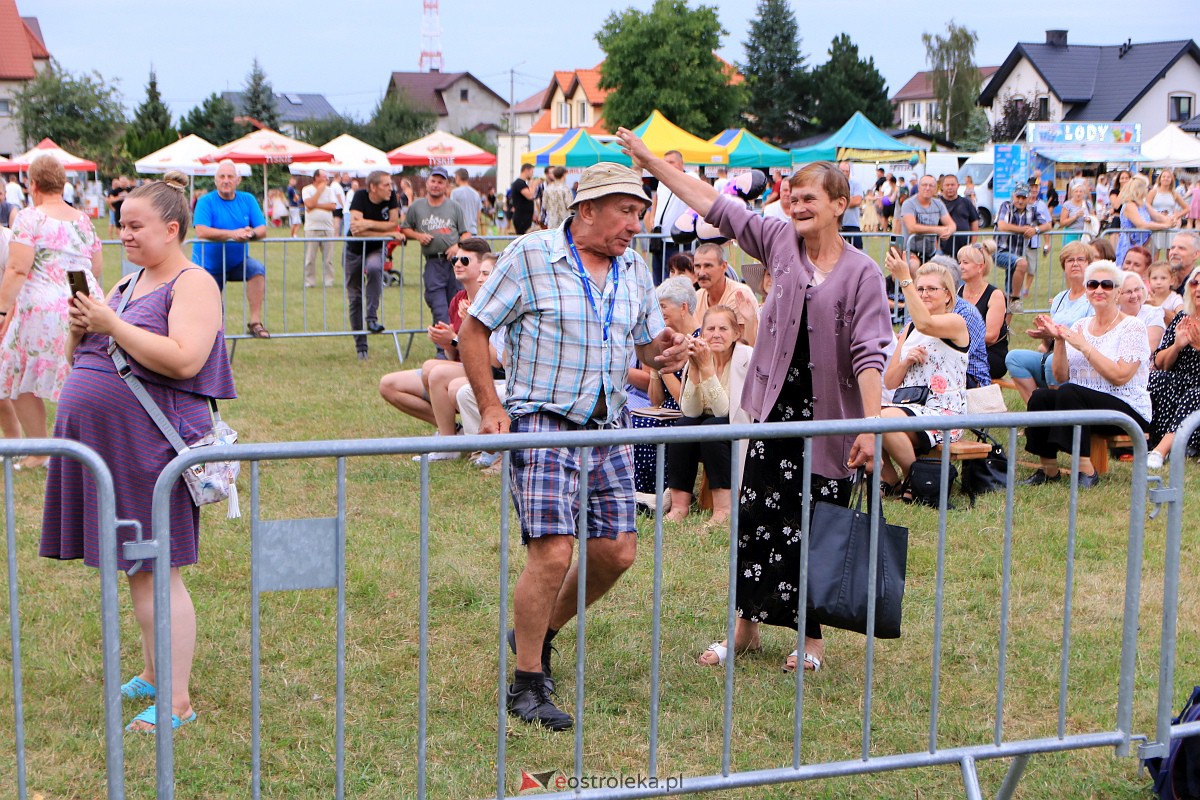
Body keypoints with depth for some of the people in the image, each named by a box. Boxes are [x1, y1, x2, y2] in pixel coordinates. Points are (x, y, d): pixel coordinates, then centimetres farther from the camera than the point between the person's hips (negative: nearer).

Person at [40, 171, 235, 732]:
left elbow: (184, 360, -23)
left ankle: (177, 701, -2)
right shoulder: (127, 284, 18)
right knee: (134, 568, 14)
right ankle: (153, 673, 27)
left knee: (157, 570, -7)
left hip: (152, 445, -8)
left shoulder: (193, 285, -7)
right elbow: (78, 359, 23)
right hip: (104, 440, 8)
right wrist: (80, 327, 1)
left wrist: (111, 324, -18)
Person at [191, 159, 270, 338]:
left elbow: (262, 230, -7)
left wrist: (251, 233, -32)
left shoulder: (248, 200, 2)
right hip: (209, 265, -2)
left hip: (238, 263, 2)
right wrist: (232, 234, -36)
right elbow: (201, 231, -25)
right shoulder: (206, 201, -9)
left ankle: (255, 322, -30)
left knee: (257, 269, -30)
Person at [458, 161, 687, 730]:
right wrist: (491, 409, -10)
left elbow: (647, 343, 17)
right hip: (544, 425, -6)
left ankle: (538, 633, 30)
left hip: (610, 428, 6)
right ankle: (527, 686, 0)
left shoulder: (634, 269, 10)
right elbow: (473, 329, -3)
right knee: (553, 553, -15)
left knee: (617, 551, 5)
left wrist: (662, 353, -8)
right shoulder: (530, 256, -7)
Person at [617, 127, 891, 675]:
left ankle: (810, 636, 20)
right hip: (774, 409, 3)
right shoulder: (781, 241, 3)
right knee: (756, 516, 7)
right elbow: (715, 206, 4)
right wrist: (652, 163, 3)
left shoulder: (861, 273, -8)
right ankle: (746, 624, 20)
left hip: (830, 421, -3)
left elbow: (868, 354, -13)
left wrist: (871, 428, -20)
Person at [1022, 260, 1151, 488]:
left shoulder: (1132, 327, -4)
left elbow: (1120, 376, -17)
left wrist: (1084, 346, -17)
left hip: (1127, 409, -5)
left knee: (1068, 393, -31)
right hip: (1079, 401, 5)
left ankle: (1086, 471, -25)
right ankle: (1049, 470, -9)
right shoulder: (1079, 326, 12)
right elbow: (1061, 377, 7)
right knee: (1039, 397, -23)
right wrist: (1059, 340, -8)